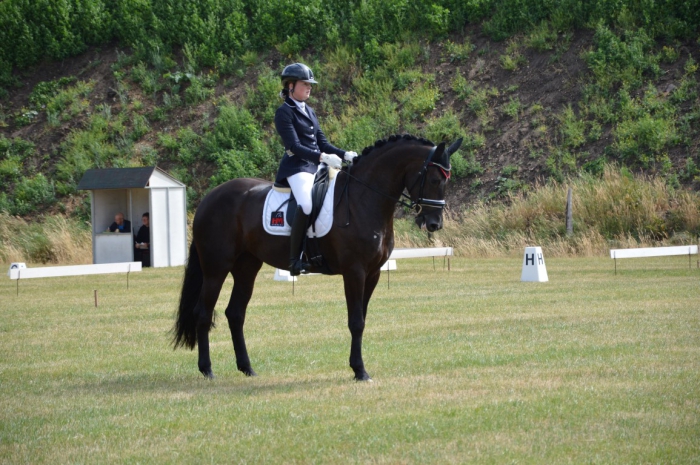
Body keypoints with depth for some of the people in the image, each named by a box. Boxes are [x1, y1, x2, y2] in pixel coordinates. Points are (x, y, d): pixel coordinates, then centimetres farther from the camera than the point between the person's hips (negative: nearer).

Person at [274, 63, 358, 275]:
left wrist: (345, 155, 2)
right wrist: (322, 157, -26)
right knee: (307, 204, -34)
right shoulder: (284, 112, -5)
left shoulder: (309, 112, 20)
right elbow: (295, 147, -15)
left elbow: (322, 143, 19)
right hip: (297, 167, -9)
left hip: (317, 167, 9)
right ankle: (294, 259, -28)